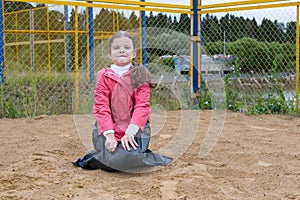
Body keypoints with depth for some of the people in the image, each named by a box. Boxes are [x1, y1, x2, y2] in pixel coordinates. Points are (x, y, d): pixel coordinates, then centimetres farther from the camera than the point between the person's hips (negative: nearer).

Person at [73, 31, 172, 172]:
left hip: (135, 127, -1)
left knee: (131, 157, -25)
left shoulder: (140, 75, 1)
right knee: (113, 160, -21)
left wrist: (130, 131, -20)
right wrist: (109, 134, -17)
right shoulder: (103, 76, 3)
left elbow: (142, 105, -7)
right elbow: (101, 107, -4)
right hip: (108, 127, 1)